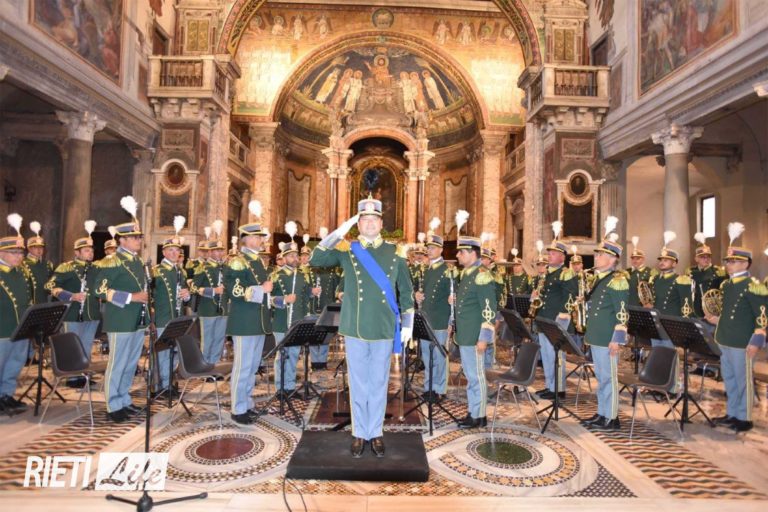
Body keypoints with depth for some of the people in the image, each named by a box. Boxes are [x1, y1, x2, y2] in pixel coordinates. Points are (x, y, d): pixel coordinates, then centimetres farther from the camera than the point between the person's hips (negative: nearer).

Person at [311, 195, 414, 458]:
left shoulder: (395, 252, 3)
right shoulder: (347, 250, 0)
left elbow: (406, 291, 8)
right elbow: (315, 260, -12)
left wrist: (407, 323, 4)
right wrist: (339, 232, -16)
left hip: (384, 330, 1)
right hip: (354, 329, 0)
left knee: (379, 384, 12)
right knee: (358, 384, 10)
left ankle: (376, 433, 27)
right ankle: (359, 433, 26)